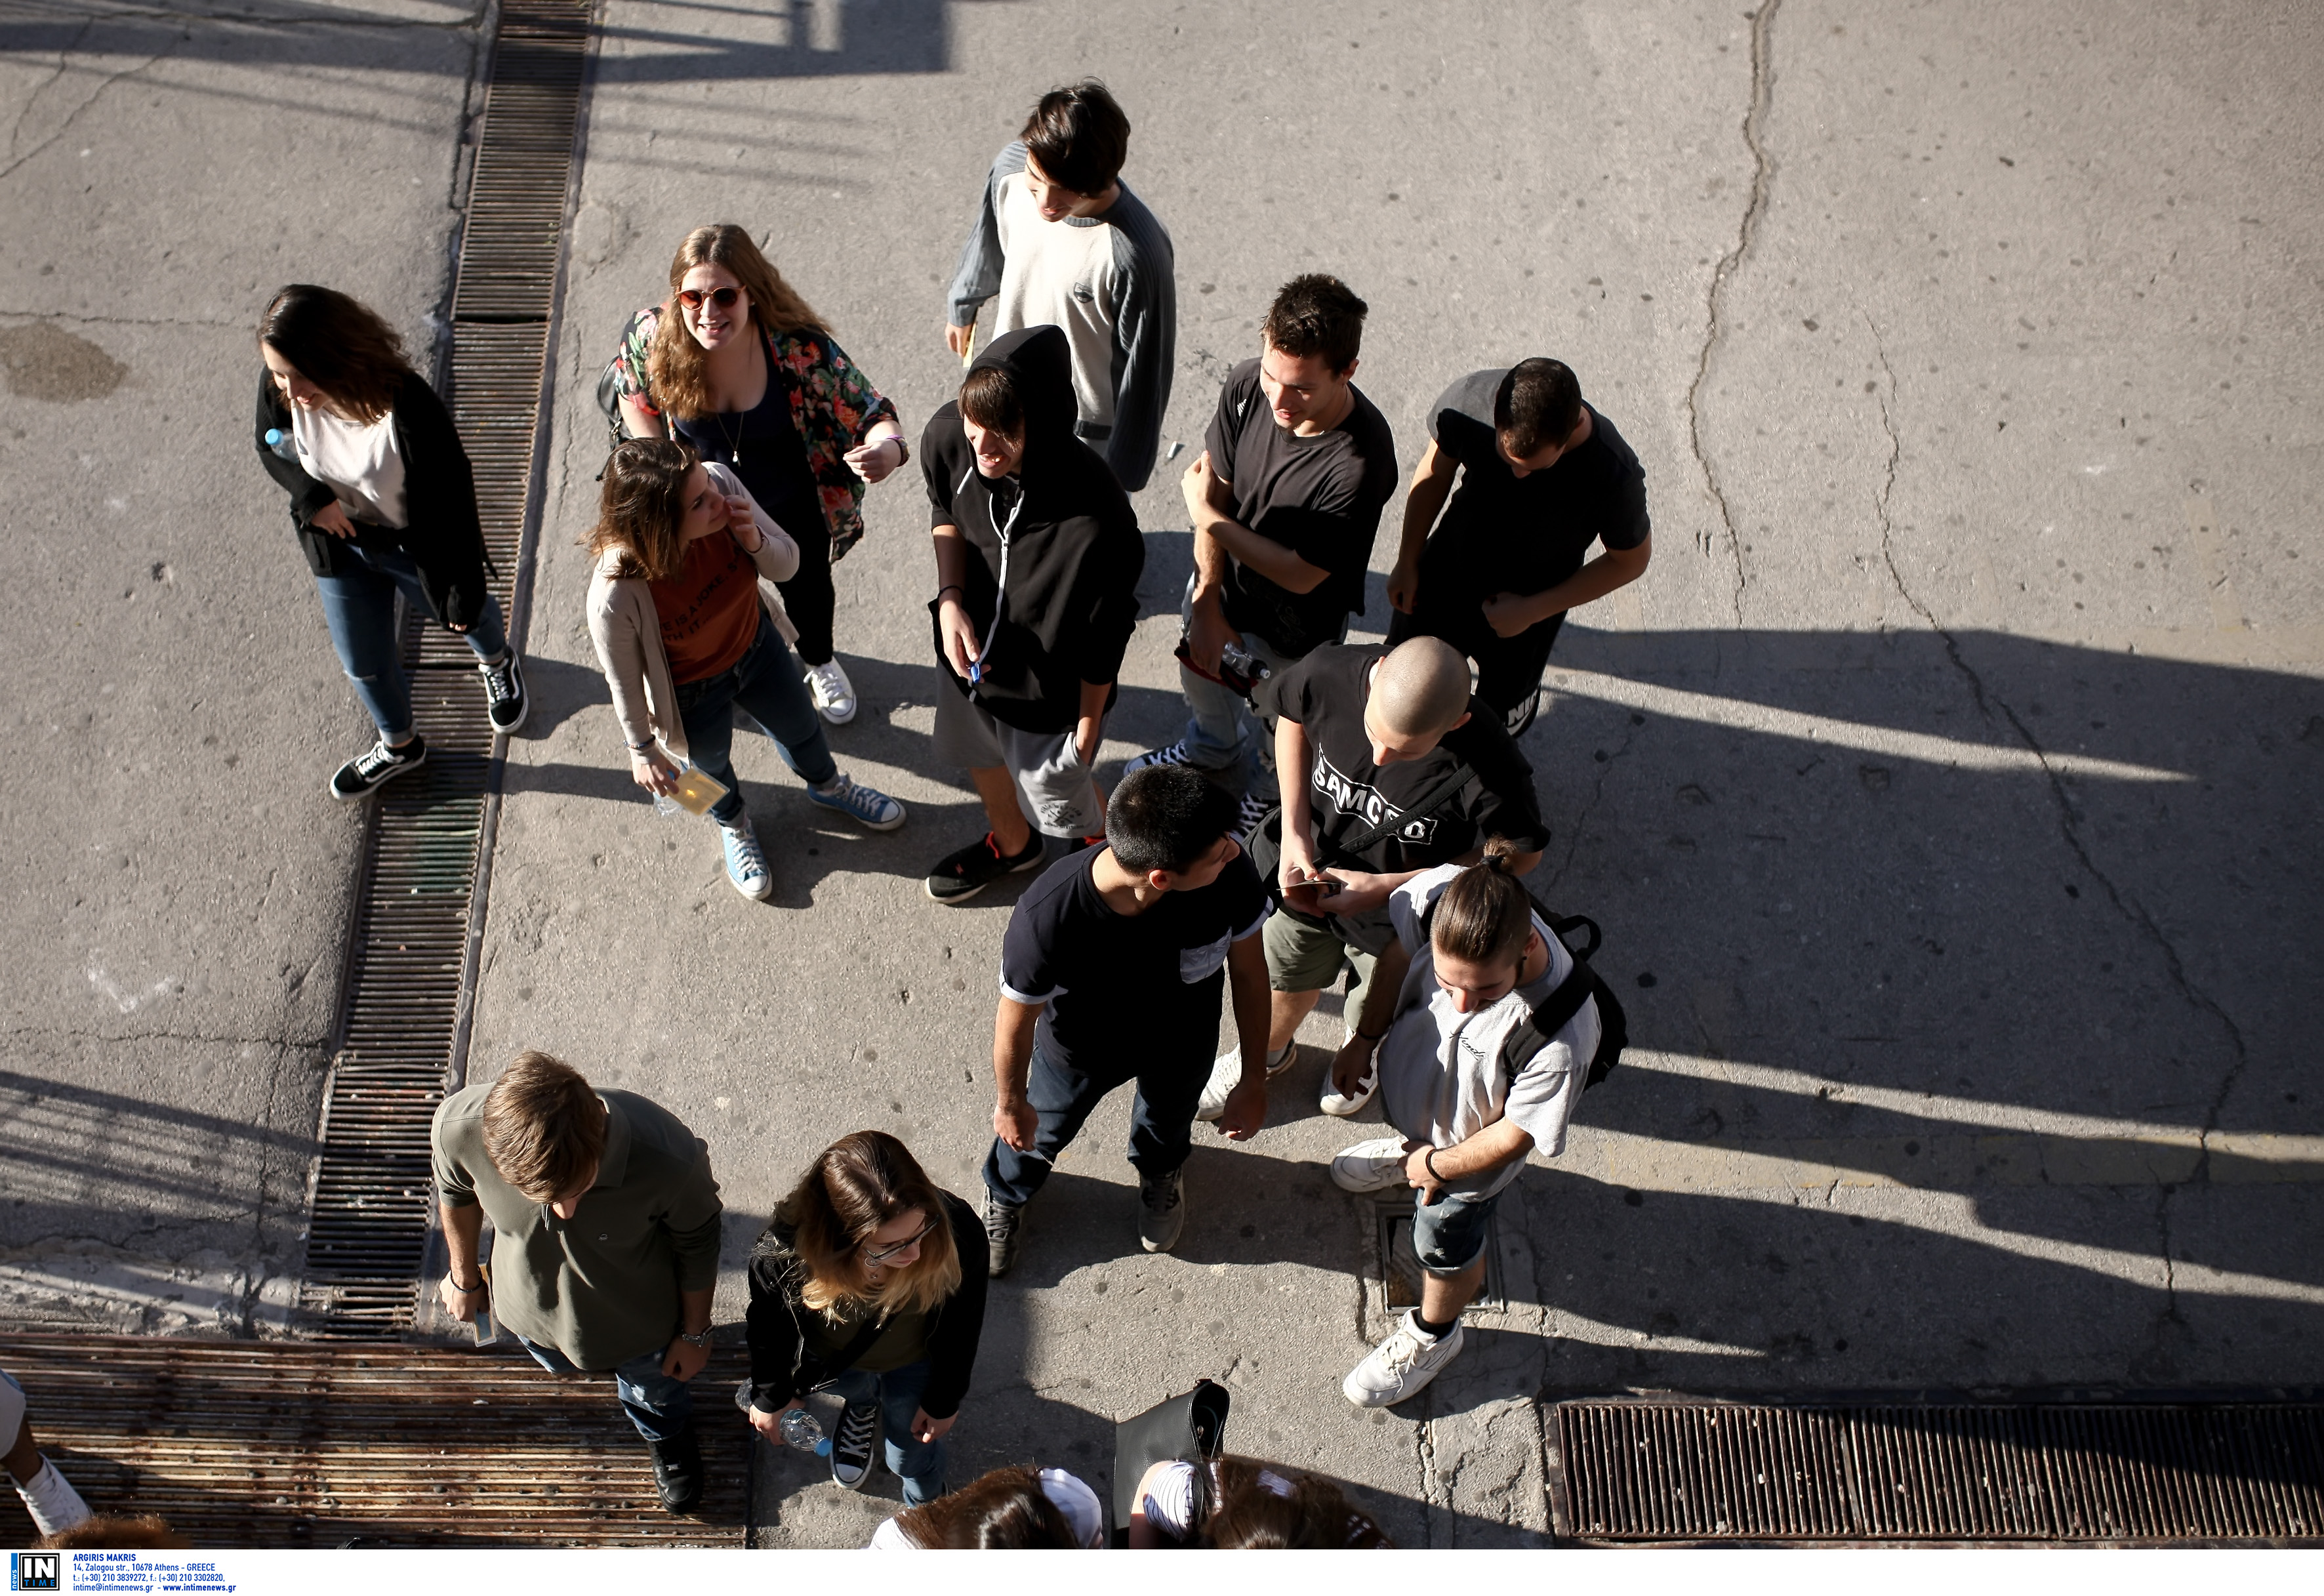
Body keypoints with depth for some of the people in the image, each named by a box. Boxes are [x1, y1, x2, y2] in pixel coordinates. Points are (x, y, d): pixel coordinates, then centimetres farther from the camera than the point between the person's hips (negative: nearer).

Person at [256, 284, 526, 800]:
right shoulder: (279, 390, -26)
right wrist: (311, 497, -23)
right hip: (339, 543, 4)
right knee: (363, 663, 22)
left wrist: (462, 592, -18)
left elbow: (450, 506, -27)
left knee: (464, 616, 30)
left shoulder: (408, 407, -40)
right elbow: (271, 450, -1)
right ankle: (399, 746, 54)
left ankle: (498, 662, 68)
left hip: (413, 546, -4)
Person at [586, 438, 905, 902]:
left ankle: (828, 786, 67)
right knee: (713, 767, 29)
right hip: (694, 695, -4)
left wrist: (755, 541, -39)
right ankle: (733, 825, 65)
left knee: (800, 729, 31)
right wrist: (642, 750, -5)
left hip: (757, 645, 4)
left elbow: (787, 563, -16)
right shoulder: (615, 594, -43)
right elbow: (624, 681, -21)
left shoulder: (721, 483, -33)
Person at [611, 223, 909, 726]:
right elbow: (632, 390, -7)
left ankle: (820, 662, 64)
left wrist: (887, 448, -51)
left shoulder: (800, 347, -36)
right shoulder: (654, 335, -29)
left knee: (806, 588, 29)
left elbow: (870, 411, -28)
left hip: (792, 510, -1)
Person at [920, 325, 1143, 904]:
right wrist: (950, 598, -14)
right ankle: (1010, 845, 66)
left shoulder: (1096, 520, -40)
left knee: (1058, 802, 20)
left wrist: (1088, 727, -9)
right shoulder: (948, 437, -25)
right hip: (970, 650, 6)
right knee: (978, 757, 33)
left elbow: (1103, 639, -22)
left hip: (1047, 692, -6)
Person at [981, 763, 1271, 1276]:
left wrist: (1254, 1078, -4)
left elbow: (1248, 970, -16)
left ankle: (1160, 1171, 72)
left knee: (1168, 1119, 35)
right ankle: (1005, 1196, 66)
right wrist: (1011, 1103, -4)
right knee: (1040, 1131, 31)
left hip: (1182, 1046, 2)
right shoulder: (1046, 920, -45)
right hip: (1079, 1052, -2)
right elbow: (1016, 1023, -23)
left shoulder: (1230, 875, -38)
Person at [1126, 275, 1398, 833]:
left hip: (1291, 630, -5)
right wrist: (1206, 606, -17)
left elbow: (1301, 574, -29)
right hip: (1220, 585, 5)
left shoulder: (1360, 461, -40)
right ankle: (1212, 748, 69)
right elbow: (1214, 486, -13)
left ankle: (1270, 800, 59)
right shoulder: (1246, 386, -25)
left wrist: (1202, 510, -22)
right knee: (1202, 676, 34)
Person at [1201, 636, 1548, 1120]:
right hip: (1312, 875, 2)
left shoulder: (1489, 771, -40)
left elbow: (1522, 852, -20)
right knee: (1287, 981, 30)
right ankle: (1268, 1051, 65)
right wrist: (1295, 832, -18)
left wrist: (1386, 887, -26)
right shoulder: (1331, 673, -33)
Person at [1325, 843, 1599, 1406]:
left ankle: (1433, 1334, 57)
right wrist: (1365, 1039, 1)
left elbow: (1517, 1132, -27)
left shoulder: (1561, 1038, -46)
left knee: (1444, 1242, 25)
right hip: (1408, 1083, 4)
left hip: (1467, 1148, -3)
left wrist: (1440, 1167, -11)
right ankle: (1408, 1150, 75)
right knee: (1412, 1138, 38)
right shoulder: (1439, 897, -36)